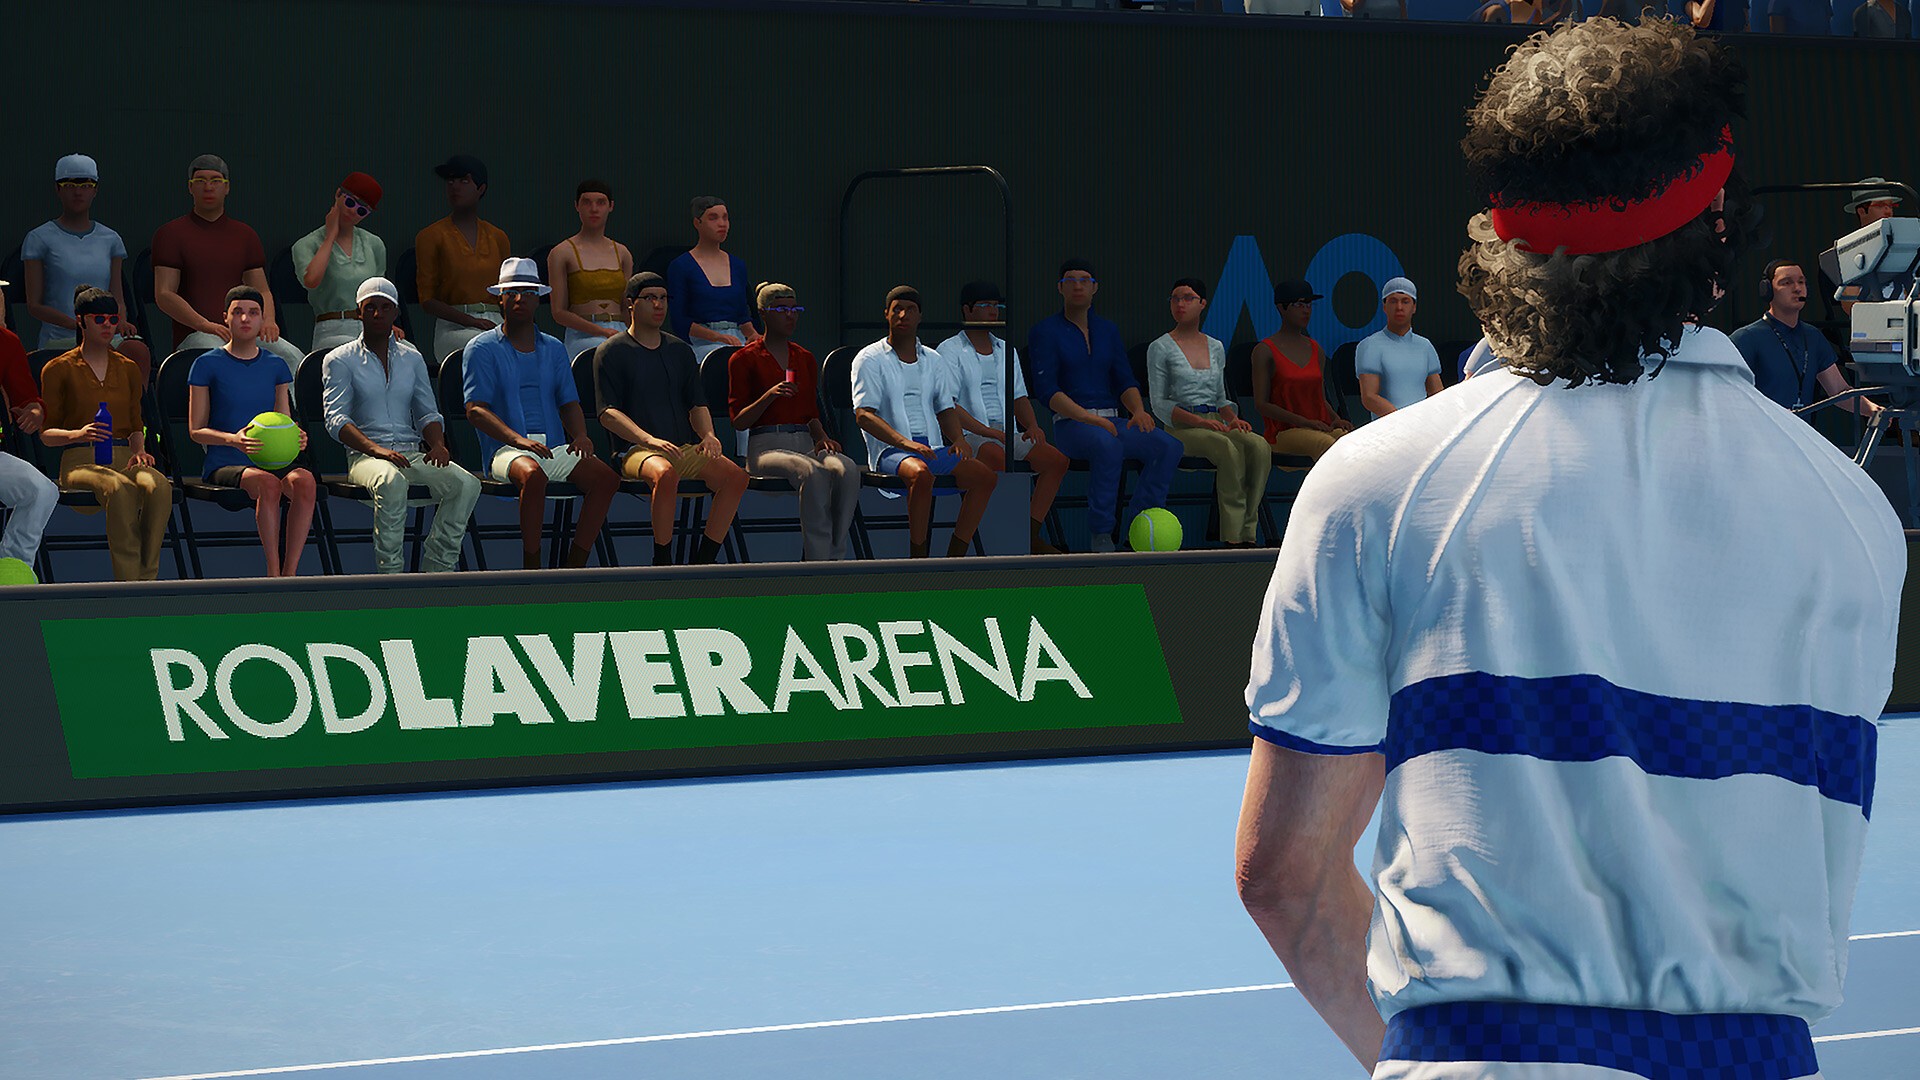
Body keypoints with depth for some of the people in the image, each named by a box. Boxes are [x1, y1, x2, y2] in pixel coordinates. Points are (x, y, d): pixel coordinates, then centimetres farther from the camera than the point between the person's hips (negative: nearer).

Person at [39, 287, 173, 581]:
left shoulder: (128, 368, 20)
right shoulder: (59, 369, 8)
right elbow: (46, 432, 6)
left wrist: (139, 450, 1)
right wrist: (78, 434, -15)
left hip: (123, 457, 4)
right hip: (80, 461, -4)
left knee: (158, 485, -35)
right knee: (120, 489, -41)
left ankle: (147, 577, -35)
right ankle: (128, 581, -42)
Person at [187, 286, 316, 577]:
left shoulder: (275, 367, 15)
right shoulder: (208, 365, 3)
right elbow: (196, 430, 1)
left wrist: (296, 437, -8)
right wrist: (234, 440, -19)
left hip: (270, 461, 4)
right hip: (224, 465, -3)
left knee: (304, 481, -32)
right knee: (268, 483, -37)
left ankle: (289, 573, -31)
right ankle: (273, 573, -32)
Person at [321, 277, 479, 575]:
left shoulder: (412, 358, 21)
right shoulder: (340, 360, 7)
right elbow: (336, 420, -4)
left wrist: (438, 445, -5)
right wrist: (376, 449, -21)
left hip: (413, 453, 4)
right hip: (365, 456, -4)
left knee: (466, 483, -24)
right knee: (391, 481, -40)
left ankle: (435, 567, -21)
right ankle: (389, 573, -34)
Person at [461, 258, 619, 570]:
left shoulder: (553, 348, 22)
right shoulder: (481, 349, 5)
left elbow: (569, 403, 20)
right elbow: (475, 410, -6)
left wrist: (580, 436, -5)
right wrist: (518, 440, -23)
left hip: (554, 447, 5)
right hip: (504, 450, -5)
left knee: (605, 476, -21)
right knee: (533, 473, -38)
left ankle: (575, 565, -18)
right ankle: (531, 569, -31)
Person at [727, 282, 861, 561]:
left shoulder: (805, 358, 21)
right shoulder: (744, 359, 6)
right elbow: (738, 421, 1)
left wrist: (821, 436, 0)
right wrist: (770, 396, -15)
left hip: (805, 444, 5)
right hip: (766, 448, -5)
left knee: (847, 468, -32)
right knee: (813, 472, -39)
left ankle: (834, 556, -31)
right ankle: (819, 559, -38)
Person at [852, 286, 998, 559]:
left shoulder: (932, 360, 21)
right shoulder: (869, 359, 2)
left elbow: (945, 409, 22)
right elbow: (863, 415, -9)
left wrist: (958, 439, -2)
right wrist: (904, 442, -25)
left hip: (932, 448, 6)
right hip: (889, 451, -6)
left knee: (985, 475, -17)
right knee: (921, 474, -38)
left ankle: (954, 559, -17)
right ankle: (918, 563, -30)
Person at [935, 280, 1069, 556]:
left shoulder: (1006, 350, 21)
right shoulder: (950, 351, 0)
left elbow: (1019, 397, 24)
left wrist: (1032, 426, 1)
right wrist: (990, 433, -21)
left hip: (1005, 433, 7)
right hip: (967, 435, -7)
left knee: (1057, 459, -14)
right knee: (997, 455, -39)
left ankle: (1030, 535, -17)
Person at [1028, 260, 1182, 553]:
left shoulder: (1108, 331, 19)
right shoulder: (1046, 331, 2)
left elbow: (1124, 382, 15)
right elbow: (1046, 389, -9)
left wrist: (1138, 410, -9)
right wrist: (1089, 419, -21)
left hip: (1112, 421, 6)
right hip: (1069, 425, -6)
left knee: (1168, 445, -22)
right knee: (1107, 443, -40)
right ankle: (1101, 536, -34)